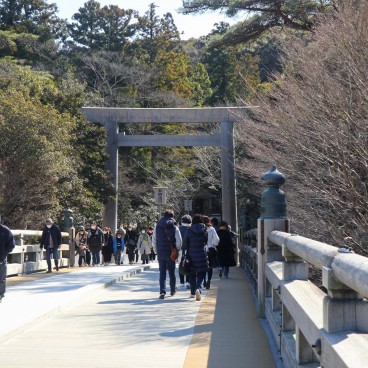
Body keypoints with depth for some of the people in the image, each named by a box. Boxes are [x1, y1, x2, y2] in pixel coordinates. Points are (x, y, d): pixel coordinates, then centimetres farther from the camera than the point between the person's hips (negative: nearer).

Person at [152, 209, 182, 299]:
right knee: (172, 272, 16)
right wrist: (177, 251, 3)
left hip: (160, 254, 1)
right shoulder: (174, 227, -7)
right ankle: (173, 290, 27)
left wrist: (156, 251, 11)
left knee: (162, 273, 4)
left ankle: (162, 291, -9)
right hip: (171, 254, -1)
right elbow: (179, 242, -11)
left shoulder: (157, 226, 0)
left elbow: (154, 241, 2)